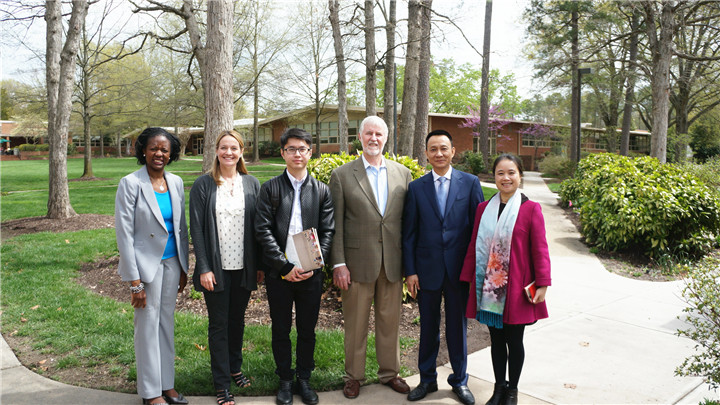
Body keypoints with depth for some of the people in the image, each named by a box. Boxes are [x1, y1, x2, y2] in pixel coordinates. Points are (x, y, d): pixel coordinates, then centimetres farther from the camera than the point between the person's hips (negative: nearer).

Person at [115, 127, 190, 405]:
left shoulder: (176, 182, 4)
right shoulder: (131, 183, -11)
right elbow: (124, 233, -13)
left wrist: (183, 268, 10)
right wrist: (134, 281, -15)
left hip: (172, 262, 5)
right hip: (147, 264, -5)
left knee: (167, 323, 13)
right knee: (148, 325, 5)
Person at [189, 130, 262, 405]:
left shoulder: (251, 184, 3)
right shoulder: (203, 185, -4)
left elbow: (258, 226, 5)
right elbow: (196, 228, -6)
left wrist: (260, 265, 2)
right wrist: (204, 268, -12)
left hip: (243, 267, 3)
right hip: (216, 267, -3)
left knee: (237, 320, 17)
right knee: (219, 324, 7)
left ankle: (235, 368, 37)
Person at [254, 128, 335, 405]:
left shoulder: (321, 190, 6)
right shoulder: (270, 188, 1)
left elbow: (328, 231, 2)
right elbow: (263, 230, -6)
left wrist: (313, 265, -10)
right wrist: (285, 266, -12)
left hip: (311, 274, 1)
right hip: (278, 273, -1)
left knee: (307, 330, 11)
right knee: (281, 330, 11)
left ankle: (304, 379, 28)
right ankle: (285, 381, 27)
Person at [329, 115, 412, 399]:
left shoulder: (403, 173, 7)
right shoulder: (341, 175, -1)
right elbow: (335, 224, -3)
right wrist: (338, 264, -8)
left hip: (393, 263, 3)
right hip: (358, 263, -2)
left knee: (390, 322, 14)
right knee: (355, 324, 9)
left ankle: (390, 372, 32)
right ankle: (354, 376, 27)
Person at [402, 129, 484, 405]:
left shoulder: (470, 183, -1)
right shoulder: (416, 188, 2)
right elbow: (409, 234, 2)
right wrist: (410, 271, -2)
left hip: (459, 269, -1)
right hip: (427, 269, 1)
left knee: (458, 327, 12)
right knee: (428, 327, 13)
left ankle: (460, 380, 31)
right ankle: (427, 379, 31)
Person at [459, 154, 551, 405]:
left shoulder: (531, 209, -5)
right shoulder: (484, 209, 5)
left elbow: (540, 249, -6)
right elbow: (474, 246, 8)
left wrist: (542, 284, -10)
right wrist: (469, 280, 7)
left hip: (516, 288, -3)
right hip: (489, 288, 3)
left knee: (514, 340, 10)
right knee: (496, 339, 14)